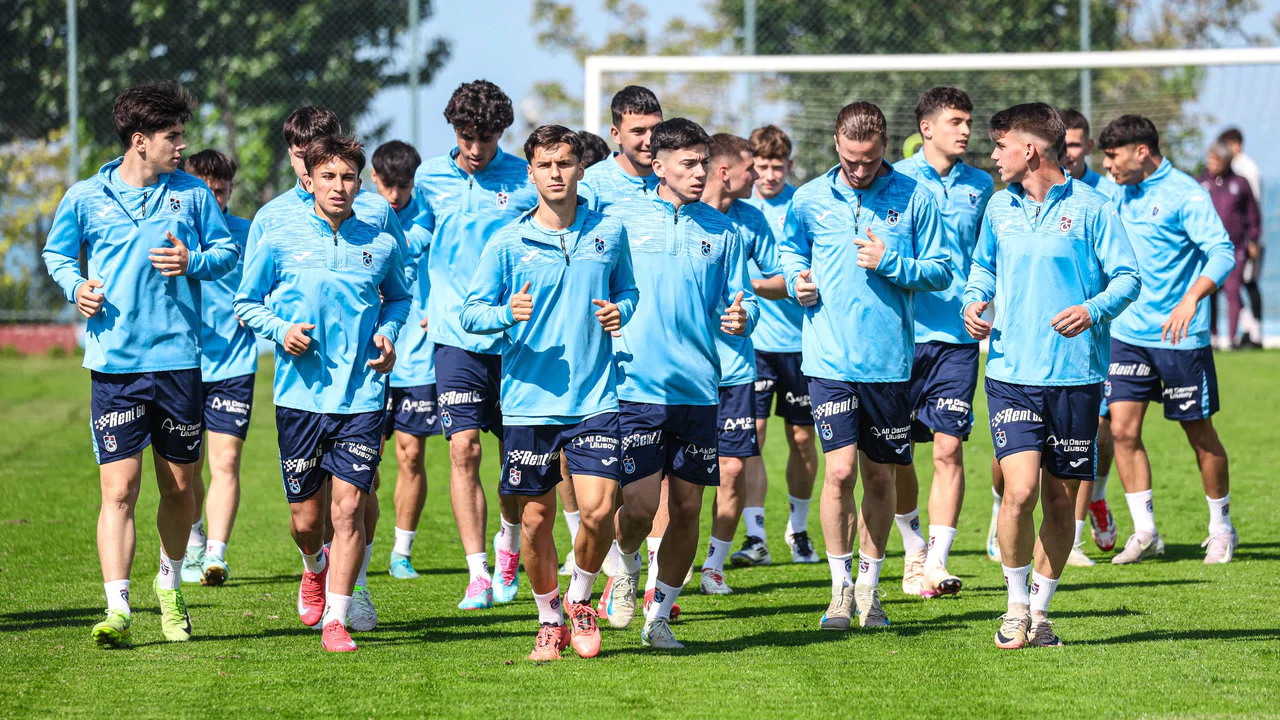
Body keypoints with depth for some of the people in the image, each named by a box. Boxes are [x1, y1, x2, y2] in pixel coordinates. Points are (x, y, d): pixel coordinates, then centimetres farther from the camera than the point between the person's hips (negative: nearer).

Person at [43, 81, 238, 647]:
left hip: (179, 360, 2)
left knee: (179, 487, 11)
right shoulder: (85, 198, 2)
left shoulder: (192, 193, 5)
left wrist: (193, 263, -7)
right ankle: (117, 609, -13)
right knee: (119, 488, -10)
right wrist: (76, 285, -4)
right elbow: (55, 253, 16)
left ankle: (169, 586, 34)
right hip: (114, 364, -2)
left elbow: (228, 251, 13)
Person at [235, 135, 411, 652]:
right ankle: (316, 568, 42)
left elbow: (399, 297, 23)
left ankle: (336, 620, -4)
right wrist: (281, 330, -9)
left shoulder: (381, 245, 5)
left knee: (349, 507, -11)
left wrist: (388, 333, 4)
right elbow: (247, 302, 9)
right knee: (306, 517, 7)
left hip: (361, 395, 0)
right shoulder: (279, 241, 0)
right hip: (300, 392, 0)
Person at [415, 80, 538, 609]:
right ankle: (477, 574, -8)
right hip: (455, 336, 1)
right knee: (463, 449, -10)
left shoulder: (526, 180, -2)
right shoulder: (429, 178, 6)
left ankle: (509, 541, 35)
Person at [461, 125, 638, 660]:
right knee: (536, 520, 4)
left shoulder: (609, 233, 6)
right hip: (529, 400, 0)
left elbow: (627, 289, 21)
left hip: (595, 397, 0)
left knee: (598, 510, -13)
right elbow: (471, 312, 2)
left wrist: (621, 310, -2)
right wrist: (506, 314, -19)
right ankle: (550, 620, 25)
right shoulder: (507, 243, 0)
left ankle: (580, 601, 14)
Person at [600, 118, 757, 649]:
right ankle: (624, 566, 21)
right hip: (636, 384, -3)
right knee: (639, 504, -13)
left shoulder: (721, 231, 10)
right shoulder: (620, 220, 4)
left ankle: (660, 615, 18)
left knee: (686, 509, 4)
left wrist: (740, 318, -10)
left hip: (698, 387, 3)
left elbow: (740, 301, 12)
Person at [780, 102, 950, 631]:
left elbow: (940, 271, 3)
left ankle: (869, 587, 24)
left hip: (889, 361, 0)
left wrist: (891, 264, -13)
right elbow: (791, 249, 22)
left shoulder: (913, 198, 0)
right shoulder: (809, 199, 4)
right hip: (829, 358, 0)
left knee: (879, 475, 9)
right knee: (840, 470, -11)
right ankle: (841, 587, 2)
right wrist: (797, 279, 2)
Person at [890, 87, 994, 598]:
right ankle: (915, 548, 26)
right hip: (901, 331, -2)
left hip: (958, 335, 2)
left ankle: (936, 564, -6)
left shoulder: (981, 186, 11)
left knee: (948, 447, -7)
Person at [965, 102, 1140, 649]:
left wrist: (1094, 310, -20)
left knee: (1060, 501, 5)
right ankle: (1015, 605, 4)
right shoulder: (999, 208, 10)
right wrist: (975, 301, 6)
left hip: (1075, 376, -2)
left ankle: (1039, 610, 20)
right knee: (1020, 489, -14)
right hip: (1011, 373, 2)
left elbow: (1127, 276, -2)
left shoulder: (1089, 208, -3)